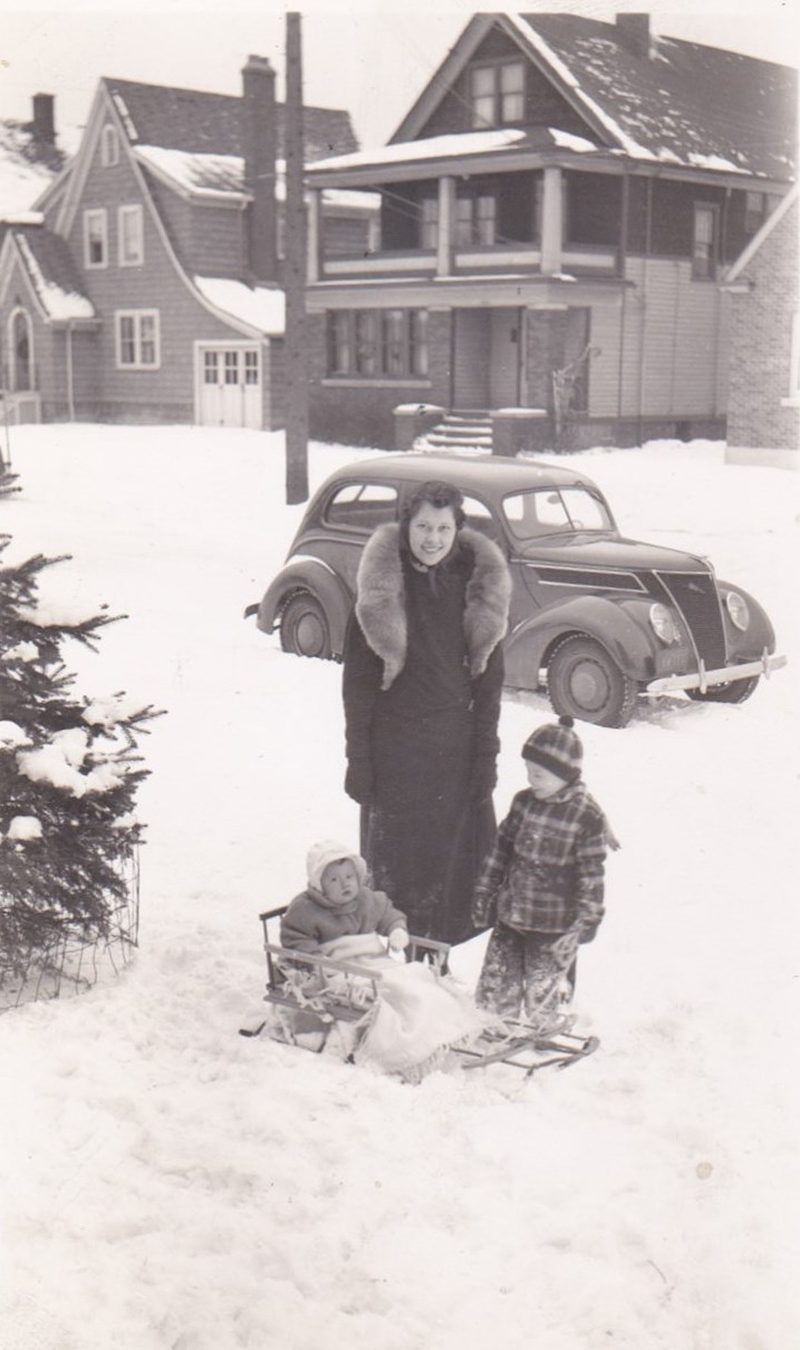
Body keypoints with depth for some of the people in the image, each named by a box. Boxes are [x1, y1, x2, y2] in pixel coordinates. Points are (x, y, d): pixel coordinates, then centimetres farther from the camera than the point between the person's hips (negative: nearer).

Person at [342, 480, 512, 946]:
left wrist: (486, 753, 0)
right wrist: (358, 758, -7)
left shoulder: (479, 584, -1)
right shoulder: (380, 586, -8)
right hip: (394, 744, -2)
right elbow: (358, 678, -5)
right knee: (393, 853, 5)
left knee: (456, 853, 8)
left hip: (456, 746, 2)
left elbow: (489, 676, 4)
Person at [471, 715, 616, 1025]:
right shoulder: (524, 801, 2)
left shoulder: (586, 816, -14)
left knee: (542, 1000, 4)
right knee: (494, 991, 13)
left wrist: (584, 923, -13)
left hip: (553, 928, -5)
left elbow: (591, 875, -12)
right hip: (510, 916, 6)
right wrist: (484, 891, 13)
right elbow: (502, 847, 12)